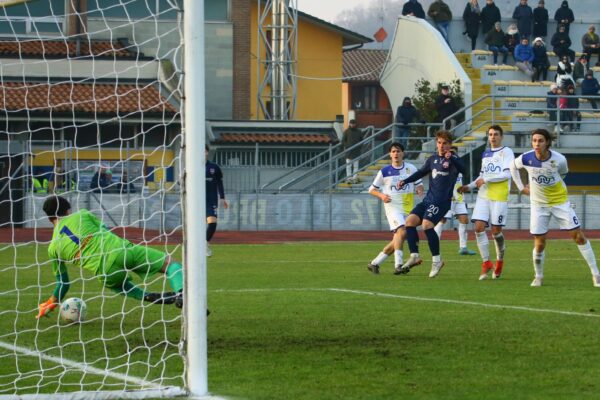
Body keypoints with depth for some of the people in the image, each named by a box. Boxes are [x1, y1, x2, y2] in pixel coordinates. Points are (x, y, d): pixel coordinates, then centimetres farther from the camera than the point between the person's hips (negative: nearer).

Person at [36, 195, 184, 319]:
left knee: (113, 283, 38)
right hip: (123, 251, -1)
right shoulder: (81, 215, 15)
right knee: (168, 262, 8)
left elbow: (63, 282, 25)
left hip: (106, 271, 1)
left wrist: (51, 304, 41)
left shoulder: (53, 248, 18)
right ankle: (181, 294, -22)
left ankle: (147, 296, 12)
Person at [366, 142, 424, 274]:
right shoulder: (384, 171, 1)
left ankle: (374, 263, 16)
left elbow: (419, 184, 14)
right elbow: (372, 189, 9)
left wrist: (420, 191, -9)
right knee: (402, 232, -27)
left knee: (397, 240, 4)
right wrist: (381, 196, -11)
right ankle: (398, 264, -29)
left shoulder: (411, 168, 6)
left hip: (408, 208, 4)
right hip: (392, 207, -4)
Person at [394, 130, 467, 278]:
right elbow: (421, 172, 27)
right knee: (410, 221, -5)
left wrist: (451, 158, -39)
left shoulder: (453, 159, -6)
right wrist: (405, 181, 15)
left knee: (426, 224, -23)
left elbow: (463, 170, -24)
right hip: (428, 199, 7)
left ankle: (437, 260, -11)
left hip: (442, 201, -7)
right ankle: (414, 256, 1)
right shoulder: (432, 159, 14)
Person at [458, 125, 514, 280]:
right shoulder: (485, 154, 18)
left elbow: (507, 174, -13)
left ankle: (500, 259, 21)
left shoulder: (506, 152, -3)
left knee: (496, 230, -4)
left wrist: (485, 179, -14)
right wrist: (470, 186, 14)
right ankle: (486, 262, -3)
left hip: (500, 197, -5)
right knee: (479, 227, -10)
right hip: (483, 196, 5)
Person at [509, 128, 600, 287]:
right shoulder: (526, 159, -17)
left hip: (560, 201, -1)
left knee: (578, 236, -4)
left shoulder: (559, 160, -19)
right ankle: (538, 277, 20)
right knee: (539, 243, -2)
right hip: (538, 203, 1)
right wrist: (521, 187, 3)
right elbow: (513, 166, 6)